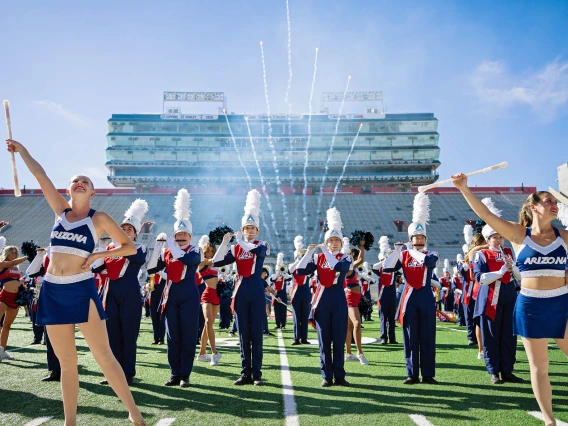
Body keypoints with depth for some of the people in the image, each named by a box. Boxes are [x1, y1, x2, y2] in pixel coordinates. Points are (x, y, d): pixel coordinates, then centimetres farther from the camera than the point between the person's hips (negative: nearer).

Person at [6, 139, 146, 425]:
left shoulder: (99, 218, -1)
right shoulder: (61, 210, 10)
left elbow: (130, 247, 1)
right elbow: (40, 175, 15)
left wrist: (97, 255, -9)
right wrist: (21, 149, 21)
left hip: (82, 291, -4)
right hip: (52, 291, 4)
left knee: (103, 356, -3)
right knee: (67, 363, 11)